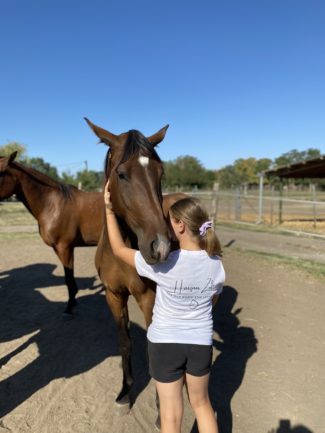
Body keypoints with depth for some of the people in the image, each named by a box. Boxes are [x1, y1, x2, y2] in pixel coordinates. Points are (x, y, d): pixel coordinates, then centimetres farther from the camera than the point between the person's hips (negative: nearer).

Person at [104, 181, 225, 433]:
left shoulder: (164, 263, -24)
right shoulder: (216, 264, -12)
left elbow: (119, 249, -13)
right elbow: (213, 300, 4)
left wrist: (109, 210, -8)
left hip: (164, 342, -3)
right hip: (201, 343, 4)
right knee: (201, 403, 27)